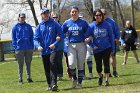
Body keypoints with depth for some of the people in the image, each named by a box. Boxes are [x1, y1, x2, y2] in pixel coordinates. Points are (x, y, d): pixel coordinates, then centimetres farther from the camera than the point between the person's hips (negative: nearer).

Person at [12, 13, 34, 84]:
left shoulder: (28, 26, 6)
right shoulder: (15, 27, 2)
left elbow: (32, 37, 7)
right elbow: (13, 38, 2)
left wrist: (32, 46, -1)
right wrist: (15, 46, -8)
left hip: (28, 48, 2)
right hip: (19, 48, -2)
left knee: (28, 63, 8)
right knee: (20, 64, 3)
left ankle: (29, 78, 16)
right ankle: (20, 79, 7)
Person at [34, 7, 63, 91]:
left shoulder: (55, 24, 2)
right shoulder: (39, 27, 9)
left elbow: (61, 35, 0)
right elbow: (36, 38, 4)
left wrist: (55, 44, -14)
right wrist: (38, 46, -17)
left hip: (53, 49, -4)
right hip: (44, 51, 4)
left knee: (53, 64, -21)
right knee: (47, 69, 8)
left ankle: (54, 84, -26)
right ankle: (50, 85, 19)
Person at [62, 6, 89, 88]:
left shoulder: (83, 22, 0)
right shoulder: (67, 23, 4)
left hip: (81, 45, 0)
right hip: (71, 45, 0)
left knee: (80, 65, 4)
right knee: (71, 64, -14)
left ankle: (80, 82, 16)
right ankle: (74, 78, 13)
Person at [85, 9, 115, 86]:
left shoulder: (106, 25, -5)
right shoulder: (92, 26, -5)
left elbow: (111, 36, 1)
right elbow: (86, 37, -3)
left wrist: (112, 48, 1)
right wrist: (92, 45, -11)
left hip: (106, 48, -1)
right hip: (97, 49, 1)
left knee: (106, 63, -6)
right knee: (98, 65, 9)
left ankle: (107, 80, 1)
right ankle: (100, 76, 38)